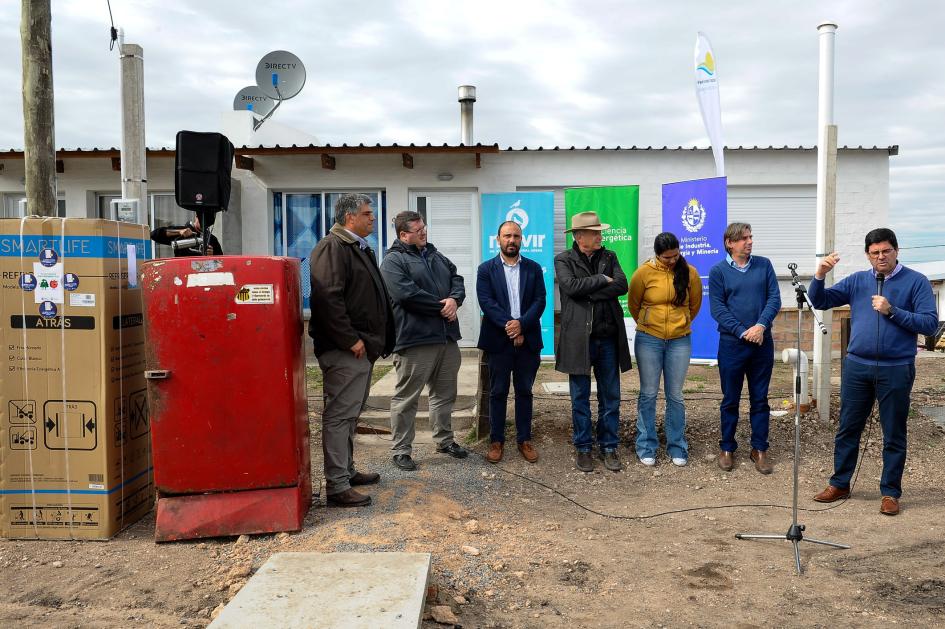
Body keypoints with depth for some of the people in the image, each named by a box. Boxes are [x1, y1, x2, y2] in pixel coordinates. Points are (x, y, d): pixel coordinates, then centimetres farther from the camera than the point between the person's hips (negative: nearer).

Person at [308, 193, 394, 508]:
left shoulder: (360, 249, 20)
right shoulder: (332, 247, -12)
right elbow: (328, 297, -23)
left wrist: (375, 340, 18)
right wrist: (351, 340, -21)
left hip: (361, 347, 10)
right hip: (344, 350, -10)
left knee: (349, 413, 18)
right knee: (339, 414, -6)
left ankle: (347, 471, 29)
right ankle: (337, 486, 0)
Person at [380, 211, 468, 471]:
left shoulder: (435, 255, 18)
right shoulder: (393, 261, -8)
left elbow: (457, 279, 14)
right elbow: (407, 294, -20)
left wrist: (454, 299, -9)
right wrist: (442, 307, -12)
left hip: (447, 337, 8)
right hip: (415, 340, -8)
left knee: (445, 393, 17)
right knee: (406, 397, 1)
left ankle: (444, 439, 33)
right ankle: (401, 450, 12)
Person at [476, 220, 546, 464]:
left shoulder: (534, 268, 7)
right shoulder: (486, 269, 2)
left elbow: (539, 301, -1)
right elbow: (486, 302, -8)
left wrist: (521, 325, -16)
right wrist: (509, 327, -17)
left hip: (527, 340, 2)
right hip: (498, 341, -1)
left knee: (524, 391, 10)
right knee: (498, 393, 6)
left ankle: (524, 439, 20)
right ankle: (496, 440, 16)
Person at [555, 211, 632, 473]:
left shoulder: (609, 257, 8)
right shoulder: (563, 260, -1)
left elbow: (622, 285, -7)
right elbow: (571, 286, -19)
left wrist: (589, 292, -14)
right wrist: (602, 280, -10)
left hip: (608, 338, 3)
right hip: (578, 338, -3)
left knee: (610, 397, 10)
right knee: (580, 398, 7)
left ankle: (609, 447, 23)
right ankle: (583, 448, 20)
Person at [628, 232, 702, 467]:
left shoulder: (689, 273, -3)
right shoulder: (644, 273, -8)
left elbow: (695, 304, 13)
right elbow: (633, 305, 7)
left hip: (680, 341, 1)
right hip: (649, 340, -1)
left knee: (675, 396, 8)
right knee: (648, 394, 5)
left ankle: (677, 448, 20)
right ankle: (646, 448, 16)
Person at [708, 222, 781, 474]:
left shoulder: (764, 265, 5)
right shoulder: (718, 271, -2)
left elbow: (774, 299, -1)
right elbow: (718, 309, -7)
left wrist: (761, 325, -15)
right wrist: (743, 332, -15)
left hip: (763, 342, 2)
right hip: (732, 343, -2)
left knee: (760, 399, 9)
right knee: (730, 399, 8)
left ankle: (759, 449, 21)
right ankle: (727, 448, 21)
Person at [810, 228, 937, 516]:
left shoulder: (916, 281, -2)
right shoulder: (857, 280, 8)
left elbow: (930, 323, -9)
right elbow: (820, 302, 4)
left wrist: (892, 311, -19)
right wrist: (820, 274, -12)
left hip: (896, 369, -3)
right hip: (856, 366, 3)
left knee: (894, 435, 7)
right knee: (847, 429, 10)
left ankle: (890, 492, 20)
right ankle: (839, 484, 23)